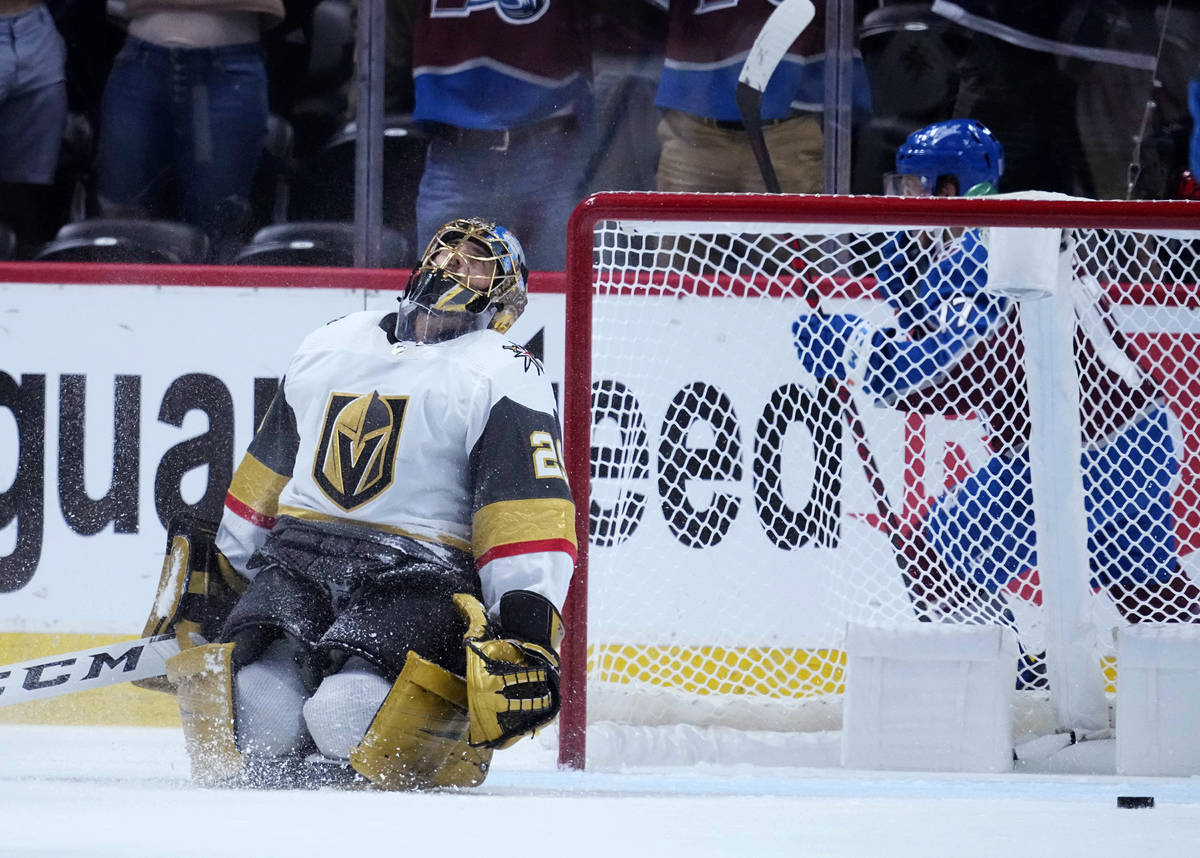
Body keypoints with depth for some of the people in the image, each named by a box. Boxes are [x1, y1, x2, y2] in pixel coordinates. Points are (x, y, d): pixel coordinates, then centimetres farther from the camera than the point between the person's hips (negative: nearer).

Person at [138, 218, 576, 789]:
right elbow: (266, 478, 28)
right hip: (299, 562, 4)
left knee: (354, 716, -33)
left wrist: (527, 634, -20)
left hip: (420, 579, -4)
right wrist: (214, 581, 27)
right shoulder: (330, 347, 20)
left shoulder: (505, 378, 2)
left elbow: (530, 522, -9)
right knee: (254, 711, -25)